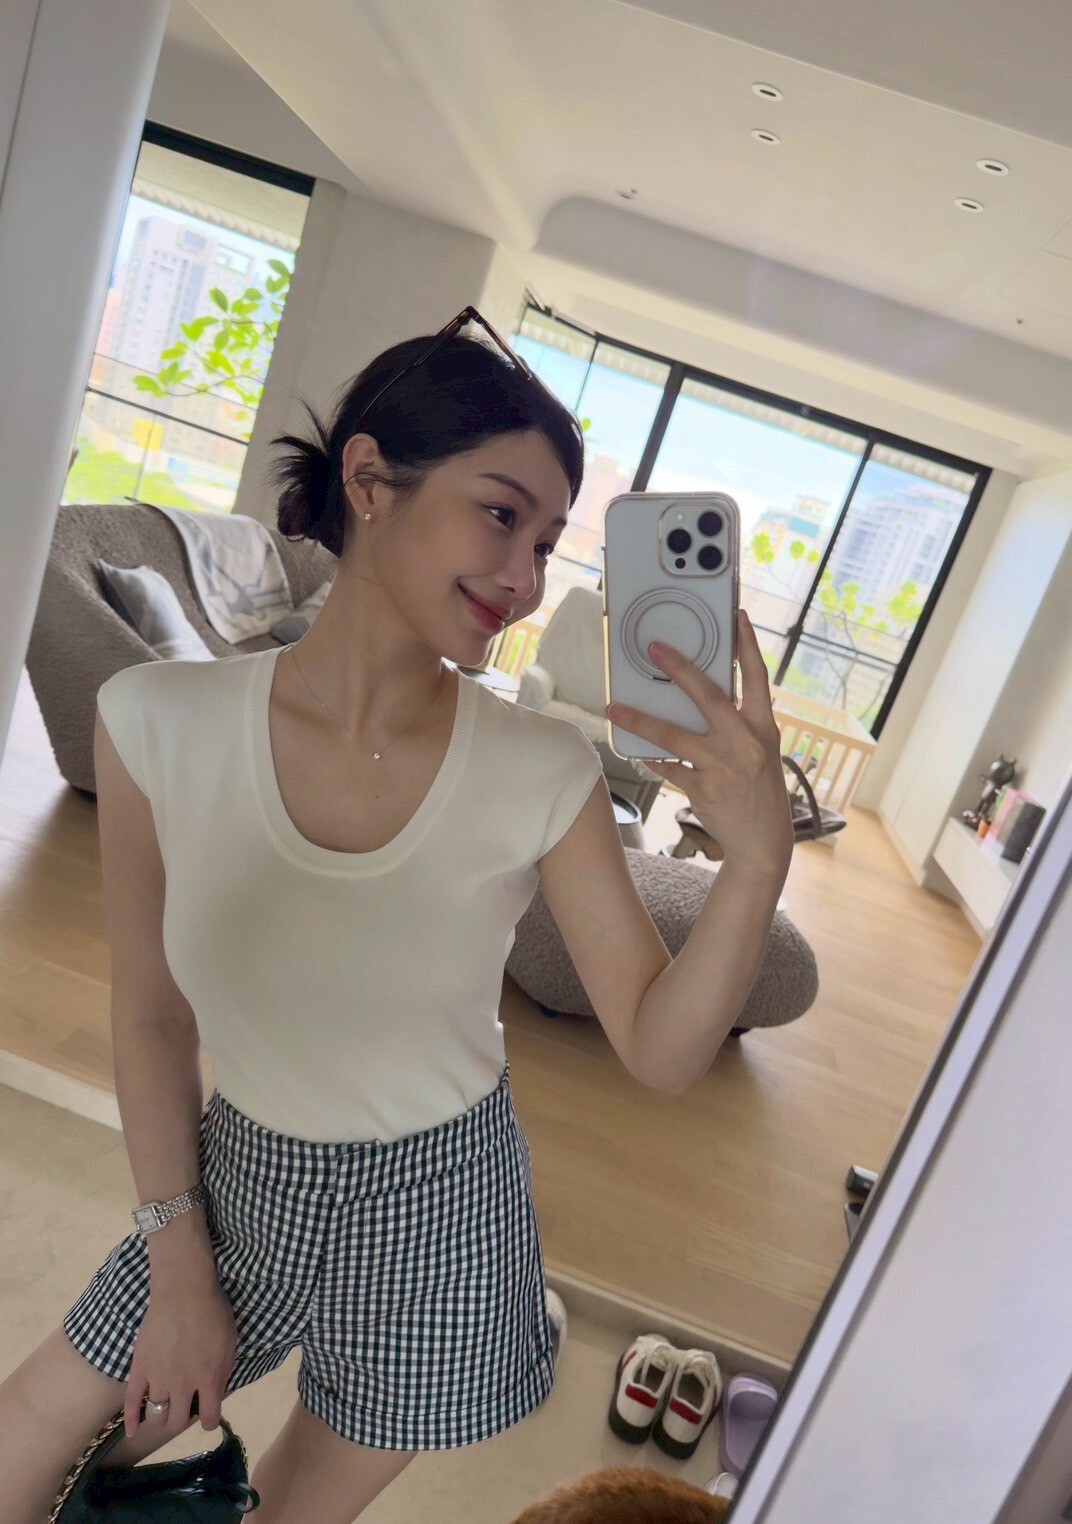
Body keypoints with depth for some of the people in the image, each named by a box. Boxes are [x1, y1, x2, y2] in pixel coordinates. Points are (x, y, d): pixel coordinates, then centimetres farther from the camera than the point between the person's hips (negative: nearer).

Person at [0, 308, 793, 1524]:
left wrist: (757, 860, -33)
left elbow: (660, 1053, -16)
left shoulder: (548, 777, -21)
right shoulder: (155, 724, -20)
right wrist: (179, 1268, -1)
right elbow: (151, 1020, -8)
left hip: (433, 1207, 0)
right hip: (237, 1174, 1)